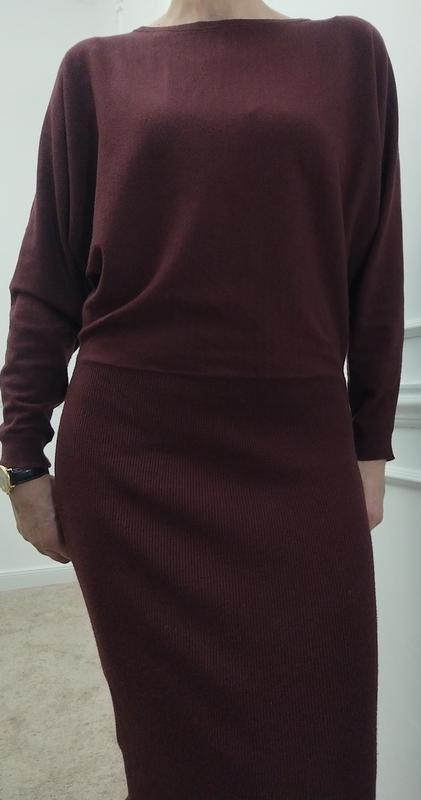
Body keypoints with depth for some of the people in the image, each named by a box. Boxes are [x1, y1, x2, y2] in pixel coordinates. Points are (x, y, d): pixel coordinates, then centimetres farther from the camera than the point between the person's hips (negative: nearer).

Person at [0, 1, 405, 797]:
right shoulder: (96, 69, 7)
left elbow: (373, 271, 6)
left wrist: (371, 443, 4)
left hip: (296, 450, 1)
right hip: (129, 453, 0)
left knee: (310, 733, 10)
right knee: (170, 727, 13)